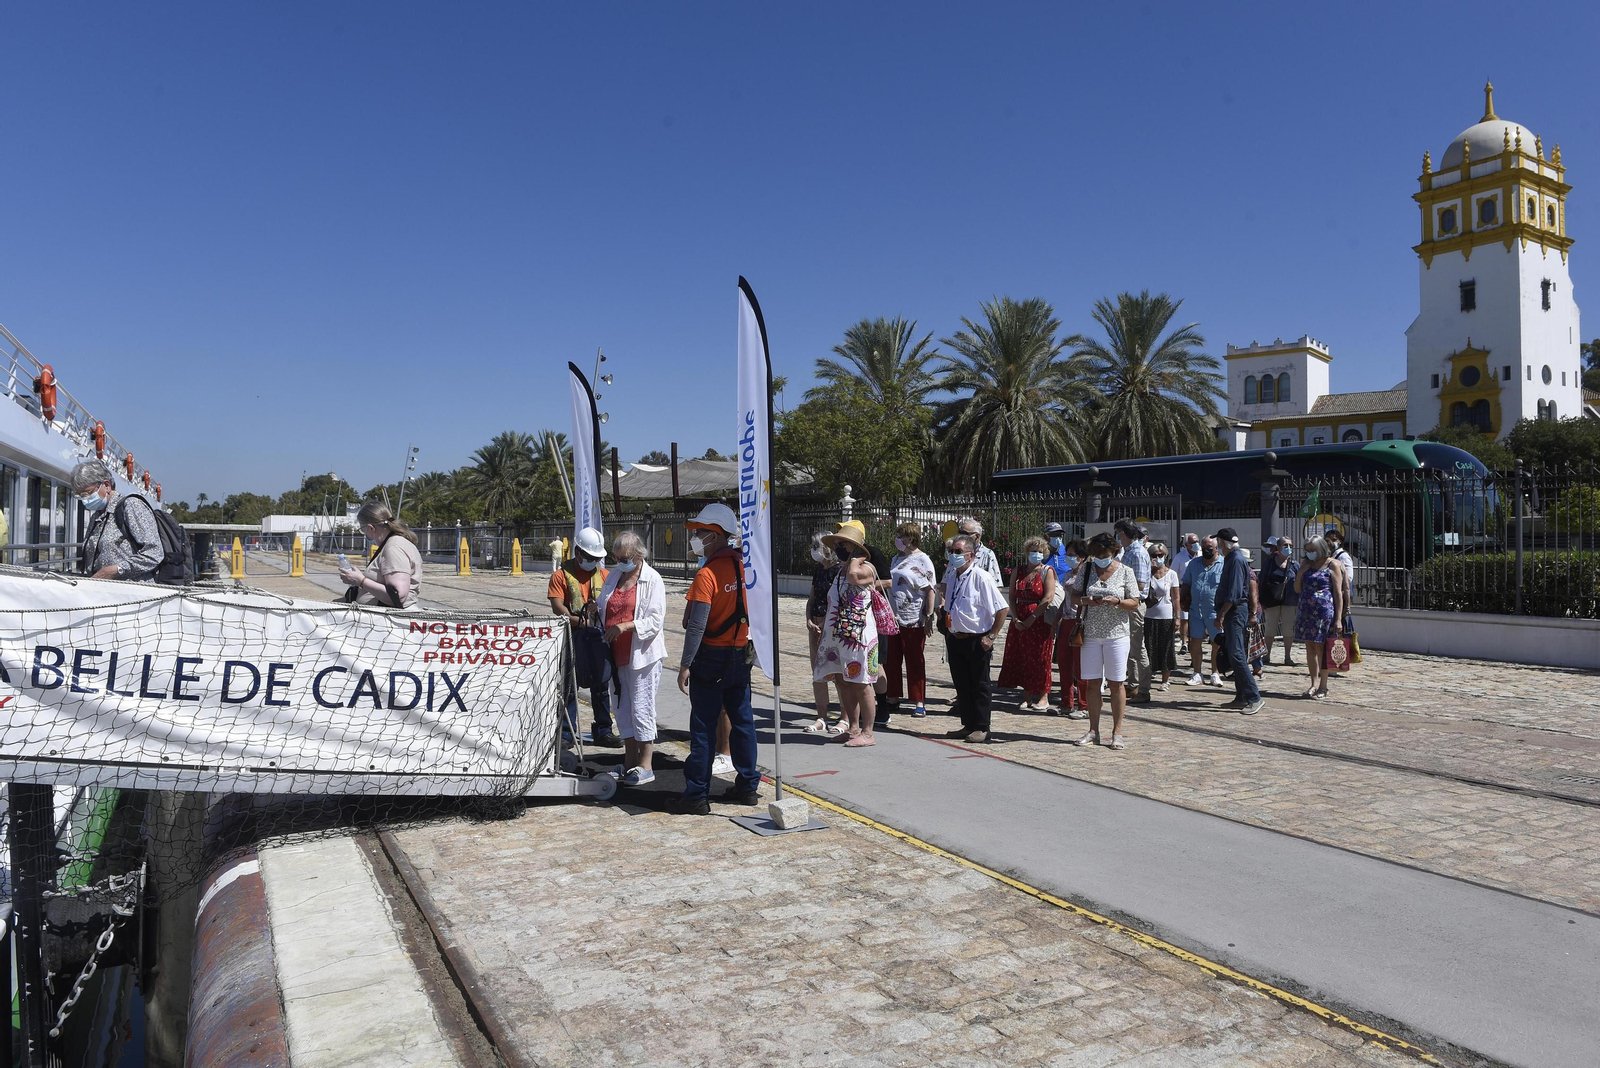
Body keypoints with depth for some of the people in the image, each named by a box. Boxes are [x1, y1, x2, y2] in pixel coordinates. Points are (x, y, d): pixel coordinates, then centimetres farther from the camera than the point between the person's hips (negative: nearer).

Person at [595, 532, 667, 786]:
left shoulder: (652, 579, -7)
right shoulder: (613, 576, 13)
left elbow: (656, 619, -13)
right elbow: (606, 611, 21)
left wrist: (627, 626, -23)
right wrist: (597, 611, -1)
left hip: (642, 654, -7)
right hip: (617, 654, 7)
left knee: (641, 709, -4)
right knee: (623, 709, 12)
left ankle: (645, 767, 4)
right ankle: (629, 762, 23)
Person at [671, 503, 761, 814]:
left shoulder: (706, 575, -17)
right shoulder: (739, 564, 2)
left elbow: (696, 626, -20)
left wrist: (685, 665, -16)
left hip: (711, 657, -7)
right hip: (741, 654, 7)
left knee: (703, 728, 0)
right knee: (741, 721, 13)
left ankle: (697, 795, 5)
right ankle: (747, 786, 21)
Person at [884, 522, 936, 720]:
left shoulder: (922, 560, -8)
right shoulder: (896, 559, 15)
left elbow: (930, 590, -12)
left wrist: (929, 616, -18)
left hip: (913, 620, -7)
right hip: (893, 618, 7)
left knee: (915, 662, 0)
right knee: (891, 660, 10)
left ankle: (919, 703, 8)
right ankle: (892, 699, 22)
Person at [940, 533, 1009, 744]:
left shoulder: (981, 577, -15)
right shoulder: (951, 574, 8)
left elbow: (1003, 609, -15)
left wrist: (991, 636, -15)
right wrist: (948, 632, 14)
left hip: (976, 641, -7)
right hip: (955, 638, 7)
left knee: (979, 686, 4)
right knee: (961, 685, 13)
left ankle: (982, 728, 13)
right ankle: (967, 724, 24)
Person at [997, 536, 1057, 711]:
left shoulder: (1047, 571, -2)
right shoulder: (1018, 572, 10)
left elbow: (1048, 598, -12)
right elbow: (1012, 597, 6)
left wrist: (1032, 618, -15)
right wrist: (1015, 619, -7)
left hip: (1040, 621, -4)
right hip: (1020, 622, 4)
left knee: (1040, 659, -1)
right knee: (1022, 659, 5)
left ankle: (1043, 697, 7)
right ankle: (1027, 697, 13)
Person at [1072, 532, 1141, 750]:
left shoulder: (1125, 571, 0)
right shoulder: (1087, 569, 6)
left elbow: (1135, 602, 1)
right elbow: (1075, 595, 11)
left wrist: (1117, 602, -19)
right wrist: (1085, 600, -11)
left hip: (1116, 633, -2)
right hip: (1091, 633, 2)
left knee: (1116, 683, 0)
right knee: (1092, 683, 4)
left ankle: (1117, 732, 8)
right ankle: (1093, 731, 12)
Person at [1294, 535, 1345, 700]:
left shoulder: (1332, 565, -3)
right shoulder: (1306, 565, 14)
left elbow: (1338, 593, -6)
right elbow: (1297, 589, 14)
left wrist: (1338, 618, -12)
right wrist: (1301, 573, -2)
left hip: (1324, 611, -5)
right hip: (1306, 611, 5)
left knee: (1321, 648, -3)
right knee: (1310, 648, 6)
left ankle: (1323, 686, 5)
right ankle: (1314, 683, 12)